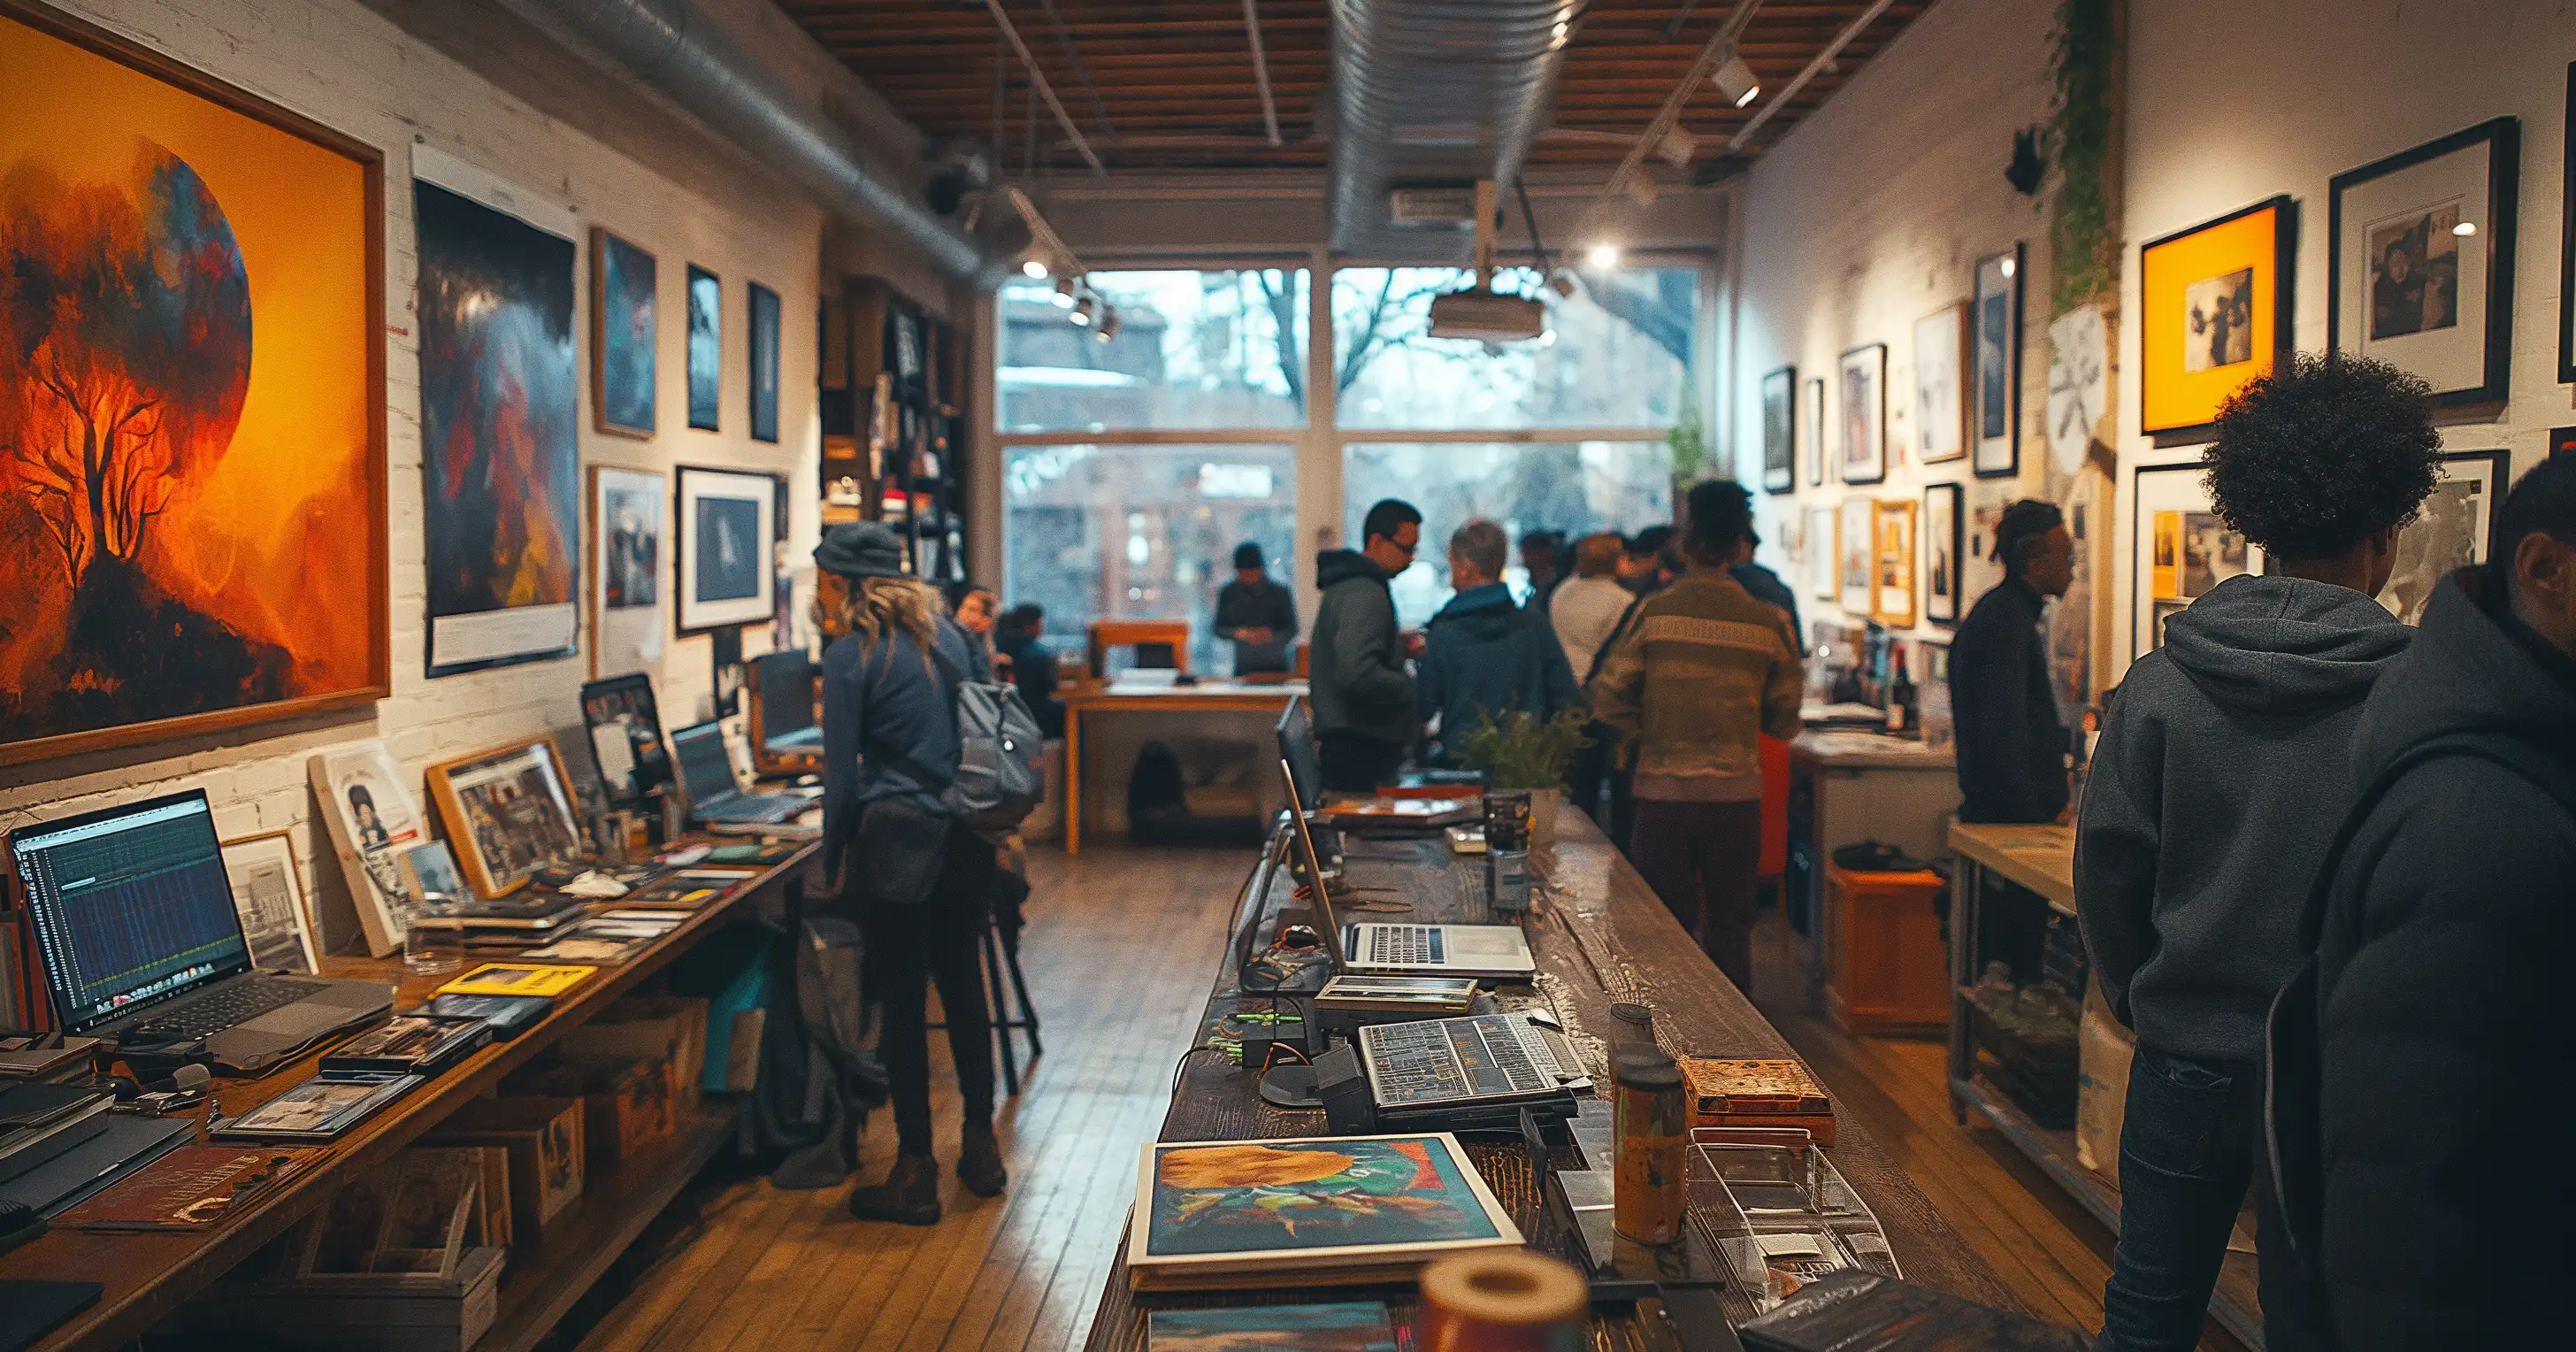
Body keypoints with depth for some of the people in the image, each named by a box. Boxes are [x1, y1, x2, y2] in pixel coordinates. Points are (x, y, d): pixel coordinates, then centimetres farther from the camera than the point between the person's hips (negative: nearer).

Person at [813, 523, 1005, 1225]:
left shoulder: (851, 655, -9)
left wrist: (832, 864, 0)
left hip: (899, 842, -7)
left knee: (902, 1001, 2)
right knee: (963, 985, 17)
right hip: (966, 841, 7)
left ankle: (916, 1173, 11)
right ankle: (980, 1147, 28)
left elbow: (843, 777, -9)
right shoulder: (949, 634, 10)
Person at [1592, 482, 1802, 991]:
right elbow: (1784, 721, 4)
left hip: (1663, 795, -1)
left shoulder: (1652, 613, -7)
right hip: (1737, 796, 1)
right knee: (1730, 929, 12)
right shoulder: (1769, 623, -3)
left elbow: (1608, 697, -7)